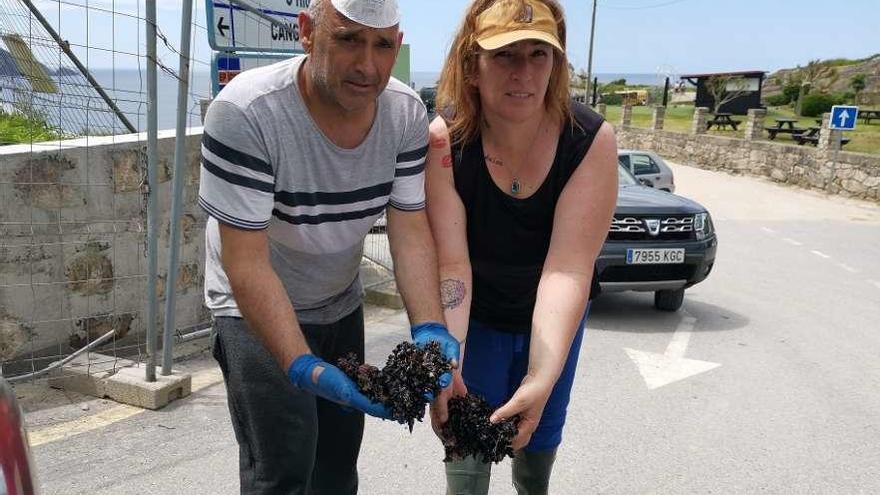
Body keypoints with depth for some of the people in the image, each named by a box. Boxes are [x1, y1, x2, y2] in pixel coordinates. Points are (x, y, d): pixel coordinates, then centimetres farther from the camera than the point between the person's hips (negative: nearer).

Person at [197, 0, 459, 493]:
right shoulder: (244, 112, -30)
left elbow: (411, 231, -13)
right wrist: (301, 366, -39)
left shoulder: (407, 113, -15)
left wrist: (429, 328, -28)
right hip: (257, 308, -4)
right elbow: (247, 263, -30)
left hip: (341, 304, 5)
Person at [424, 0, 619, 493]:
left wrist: (541, 379, -41)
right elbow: (450, 261, -31)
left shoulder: (592, 139, -26)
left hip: (551, 315, 2)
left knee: (542, 433, 19)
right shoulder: (444, 139, -26)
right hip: (473, 313, -1)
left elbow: (568, 267, -33)